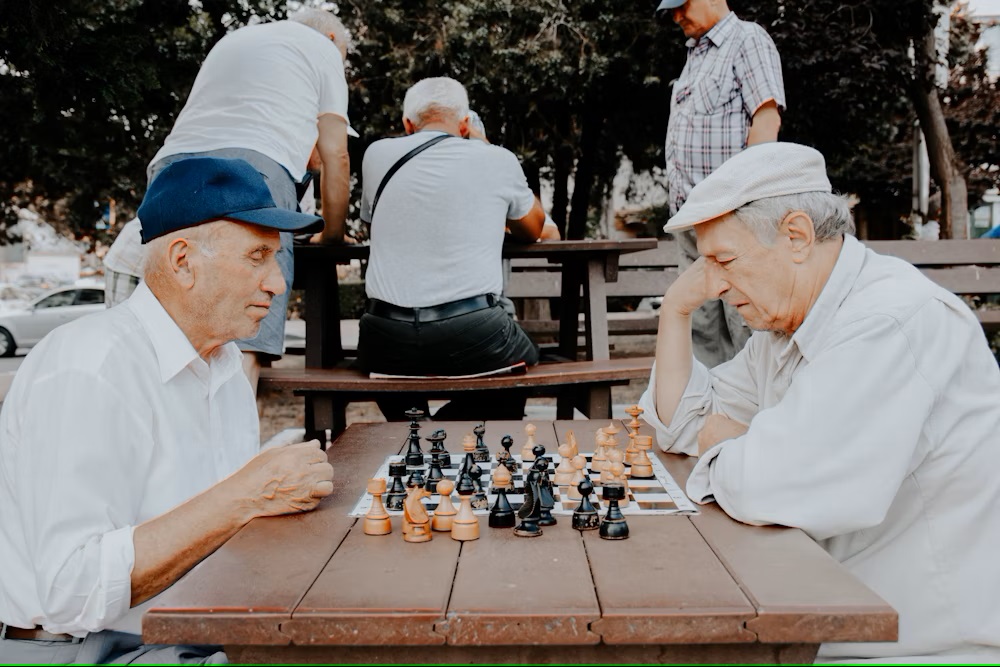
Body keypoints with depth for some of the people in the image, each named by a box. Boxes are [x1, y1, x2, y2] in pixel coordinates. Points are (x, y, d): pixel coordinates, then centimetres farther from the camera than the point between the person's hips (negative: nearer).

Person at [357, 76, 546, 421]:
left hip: (387, 343, 3)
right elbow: (532, 231, 22)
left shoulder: (377, 154, 8)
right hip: (472, 337, -2)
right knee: (526, 360, 30)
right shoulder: (498, 160, 2)